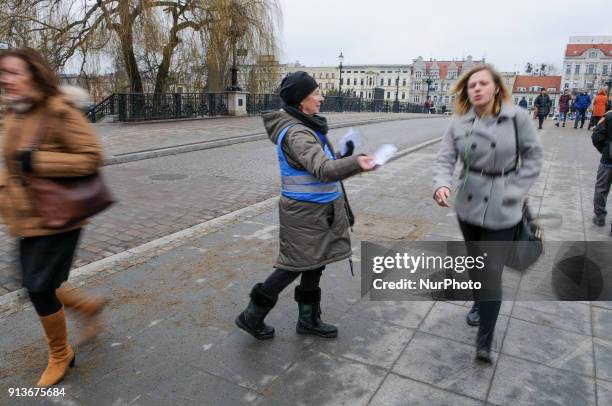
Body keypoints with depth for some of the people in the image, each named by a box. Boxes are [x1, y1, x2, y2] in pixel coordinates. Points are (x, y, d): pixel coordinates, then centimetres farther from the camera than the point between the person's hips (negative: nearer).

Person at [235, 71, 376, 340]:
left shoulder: (305, 126, 9)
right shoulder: (296, 133, -23)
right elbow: (322, 169, -38)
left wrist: (344, 159, 11)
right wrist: (355, 163, -53)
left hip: (319, 209, 10)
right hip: (305, 212, -9)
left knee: (314, 263, 16)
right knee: (296, 265, 1)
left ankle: (308, 319, 32)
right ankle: (252, 316, 18)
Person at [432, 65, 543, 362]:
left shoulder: (517, 117, -9)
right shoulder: (459, 123, -2)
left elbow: (533, 157, -2)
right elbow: (445, 159, -8)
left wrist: (513, 191, -9)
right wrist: (441, 184, -28)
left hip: (501, 210, -3)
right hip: (468, 206, 3)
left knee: (491, 274, -6)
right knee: (474, 265, 22)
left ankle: (484, 343, 9)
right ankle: (478, 304, 51)